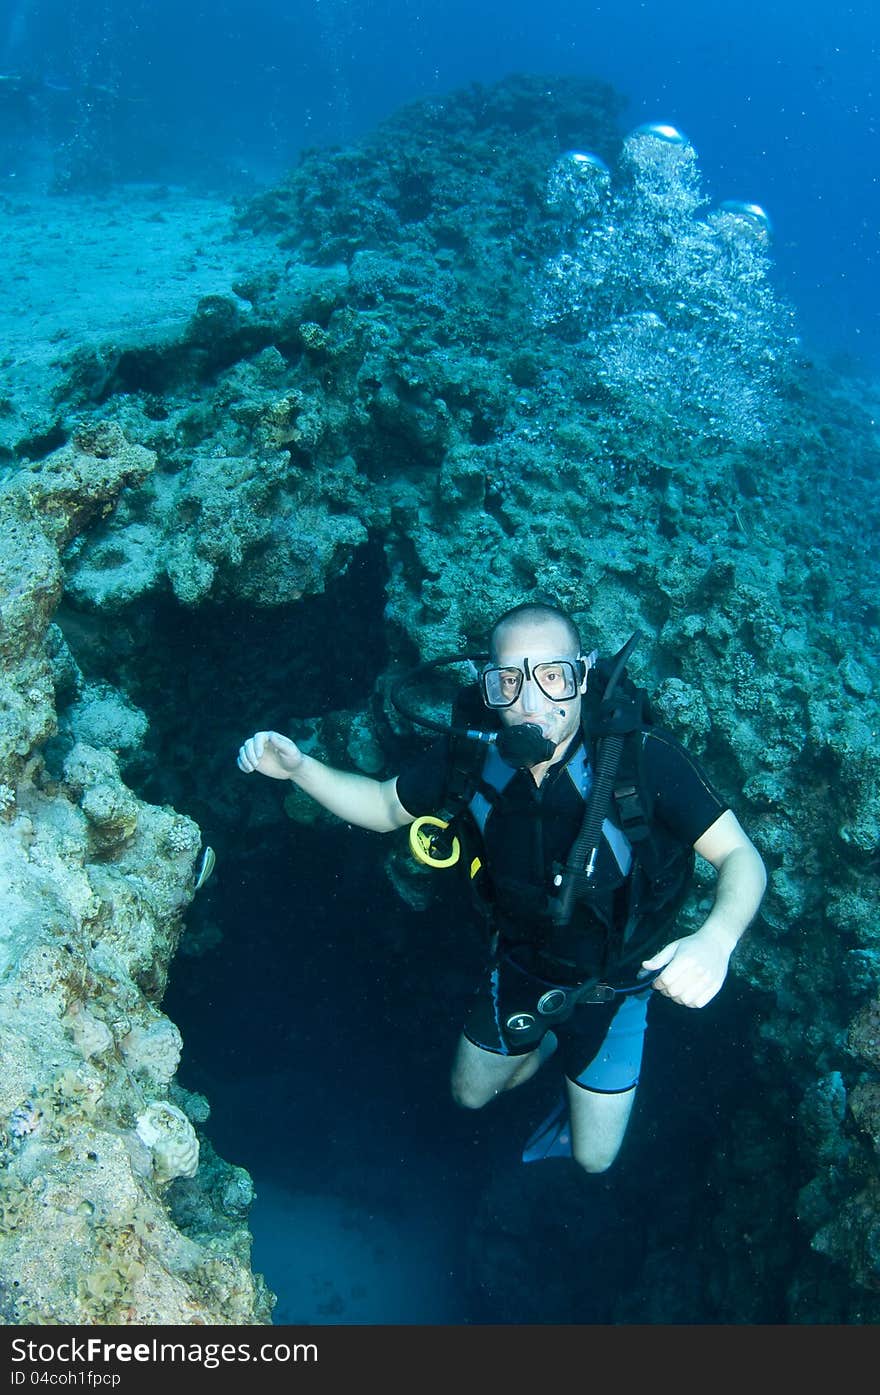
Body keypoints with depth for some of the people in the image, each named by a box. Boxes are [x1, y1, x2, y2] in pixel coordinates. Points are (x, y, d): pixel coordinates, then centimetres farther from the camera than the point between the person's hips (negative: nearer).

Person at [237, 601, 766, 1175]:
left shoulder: (644, 756, -34)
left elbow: (742, 857, -29)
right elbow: (384, 808, -6)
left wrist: (715, 941, -51)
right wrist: (298, 767, -23)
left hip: (612, 986, -3)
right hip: (519, 965, 3)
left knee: (592, 1157, 12)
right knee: (471, 1094, 25)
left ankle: (580, 1108, 48)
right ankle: (552, 1044, 55)